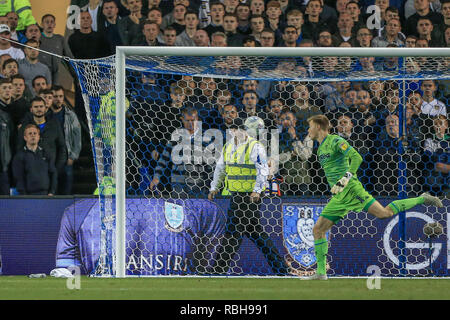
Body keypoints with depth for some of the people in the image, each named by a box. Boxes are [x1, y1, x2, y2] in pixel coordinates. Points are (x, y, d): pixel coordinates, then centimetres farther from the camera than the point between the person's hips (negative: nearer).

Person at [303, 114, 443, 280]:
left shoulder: (335, 141, -5)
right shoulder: (320, 149, 22)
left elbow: (356, 158, -16)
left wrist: (345, 179, -23)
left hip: (350, 189, -8)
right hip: (338, 198, 8)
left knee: (384, 213, -17)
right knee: (318, 229, 1)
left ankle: (423, 199, -1)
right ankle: (321, 272, 3)